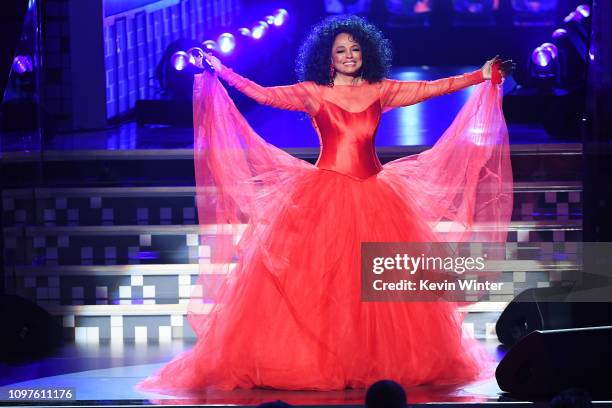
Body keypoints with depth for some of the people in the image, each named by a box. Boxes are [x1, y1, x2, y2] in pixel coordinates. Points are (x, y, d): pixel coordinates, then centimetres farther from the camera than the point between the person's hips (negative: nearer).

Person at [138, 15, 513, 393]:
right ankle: (314, 363, -5)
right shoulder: (312, 93, 5)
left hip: (373, 196, 2)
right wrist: (221, 73, -1)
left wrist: (482, 77, 6)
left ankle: (382, 363, 3)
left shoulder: (380, 91, 10)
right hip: (325, 196, -2)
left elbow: (433, 88, 10)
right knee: (315, 282, -7)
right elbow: (263, 94, 2)